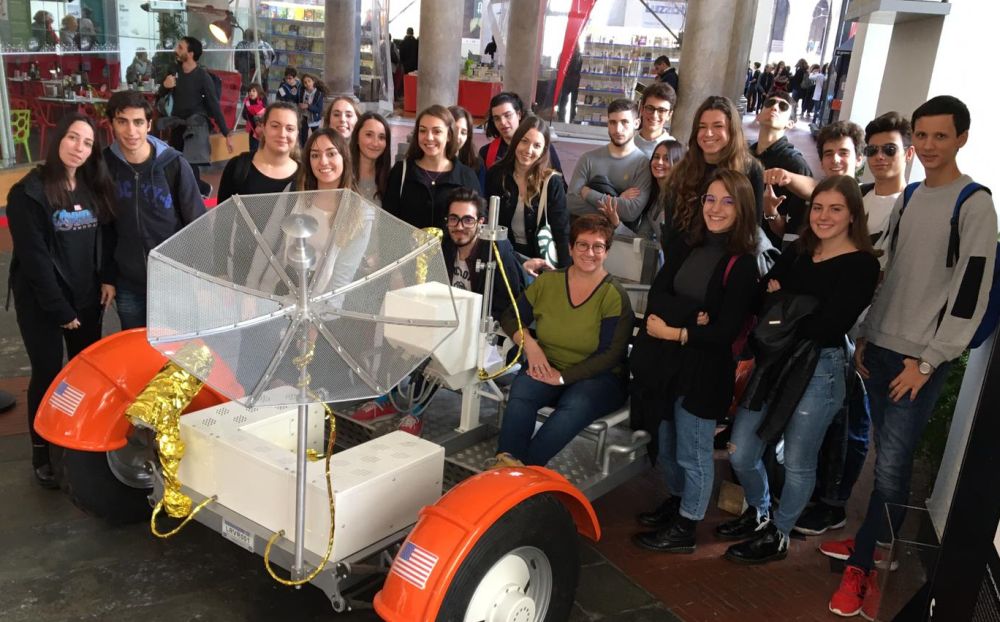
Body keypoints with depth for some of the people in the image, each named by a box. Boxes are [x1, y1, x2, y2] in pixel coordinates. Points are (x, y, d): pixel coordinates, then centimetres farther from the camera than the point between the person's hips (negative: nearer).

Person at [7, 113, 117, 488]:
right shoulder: (29, 192, -13)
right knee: (48, 374, 1)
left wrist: (108, 278, -4)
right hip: (41, 302, -5)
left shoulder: (95, 187, 5)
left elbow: (105, 236, 10)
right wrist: (59, 308, -17)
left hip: (86, 297, 5)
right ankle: (42, 452, 15)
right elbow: (33, 257, -16)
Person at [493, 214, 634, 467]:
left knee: (575, 407, -36)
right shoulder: (547, 282, 3)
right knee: (520, 394, -31)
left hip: (597, 377, -3)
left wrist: (563, 377, -19)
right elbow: (511, 318, 12)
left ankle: (525, 467, -34)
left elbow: (610, 354, -11)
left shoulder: (614, 296, -8)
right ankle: (507, 463, -35)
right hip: (546, 368, 3)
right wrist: (529, 343, -9)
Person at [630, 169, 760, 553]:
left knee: (693, 454, 7)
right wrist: (692, 318, -21)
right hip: (664, 363, 6)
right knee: (666, 446, 21)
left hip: (704, 370, -6)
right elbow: (656, 297, -6)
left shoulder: (743, 264, -12)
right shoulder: (686, 248, 5)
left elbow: (726, 332, -16)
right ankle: (676, 500, 43)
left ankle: (684, 529, 23)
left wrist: (675, 331, -17)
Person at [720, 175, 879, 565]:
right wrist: (796, 307, -19)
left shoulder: (862, 265, -8)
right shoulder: (798, 252, 10)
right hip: (773, 361, 6)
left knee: (798, 463, 9)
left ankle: (777, 537, 31)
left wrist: (781, 299, -9)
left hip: (820, 369, -6)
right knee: (740, 453, 10)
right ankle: (758, 514, 38)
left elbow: (829, 325, -19)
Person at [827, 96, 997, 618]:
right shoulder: (909, 199, 12)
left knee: (891, 465, -4)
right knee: (887, 458, 13)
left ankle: (862, 566, 7)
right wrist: (864, 336, 14)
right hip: (881, 348, 6)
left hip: (922, 359, -6)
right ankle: (871, 541, 25)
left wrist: (928, 361, -14)